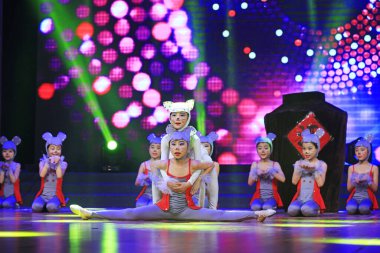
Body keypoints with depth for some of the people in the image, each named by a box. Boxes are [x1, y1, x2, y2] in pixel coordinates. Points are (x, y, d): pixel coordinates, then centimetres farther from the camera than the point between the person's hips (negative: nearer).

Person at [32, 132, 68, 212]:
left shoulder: (62, 163, 8)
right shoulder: (43, 162, 11)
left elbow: (59, 176, -12)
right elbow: (42, 175, -10)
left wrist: (58, 163, -12)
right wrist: (48, 162, -13)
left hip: (55, 195, -1)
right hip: (43, 194, 1)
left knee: (52, 208, -36)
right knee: (36, 207, -33)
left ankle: (56, 204, 0)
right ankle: (45, 205, 2)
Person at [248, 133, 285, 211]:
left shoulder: (275, 164, 3)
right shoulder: (255, 164, 7)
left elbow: (282, 179, -11)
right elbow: (250, 182, 2)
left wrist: (270, 171, -18)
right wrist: (257, 173, -13)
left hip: (272, 197, -1)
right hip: (259, 197, 1)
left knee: (267, 207, -34)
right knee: (255, 207, -34)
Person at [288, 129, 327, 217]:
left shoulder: (321, 164, 6)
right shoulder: (299, 163, 12)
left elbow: (320, 183, -6)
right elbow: (294, 181, 1)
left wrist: (314, 169, -10)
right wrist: (301, 169, -10)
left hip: (313, 199, -1)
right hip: (300, 198, 1)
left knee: (307, 211, -36)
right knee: (292, 210, -34)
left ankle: (315, 210, -1)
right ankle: (303, 208, -1)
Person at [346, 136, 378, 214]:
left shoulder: (374, 168, 5)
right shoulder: (351, 168, 11)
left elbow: (375, 189, 2)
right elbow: (349, 189, 8)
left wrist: (368, 181, -18)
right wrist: (355, 182, -14)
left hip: (367, 197, -1)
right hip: (354, 197, 1)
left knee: (363, 209, -38)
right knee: (350, 209, -36)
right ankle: (357, 209, -3)